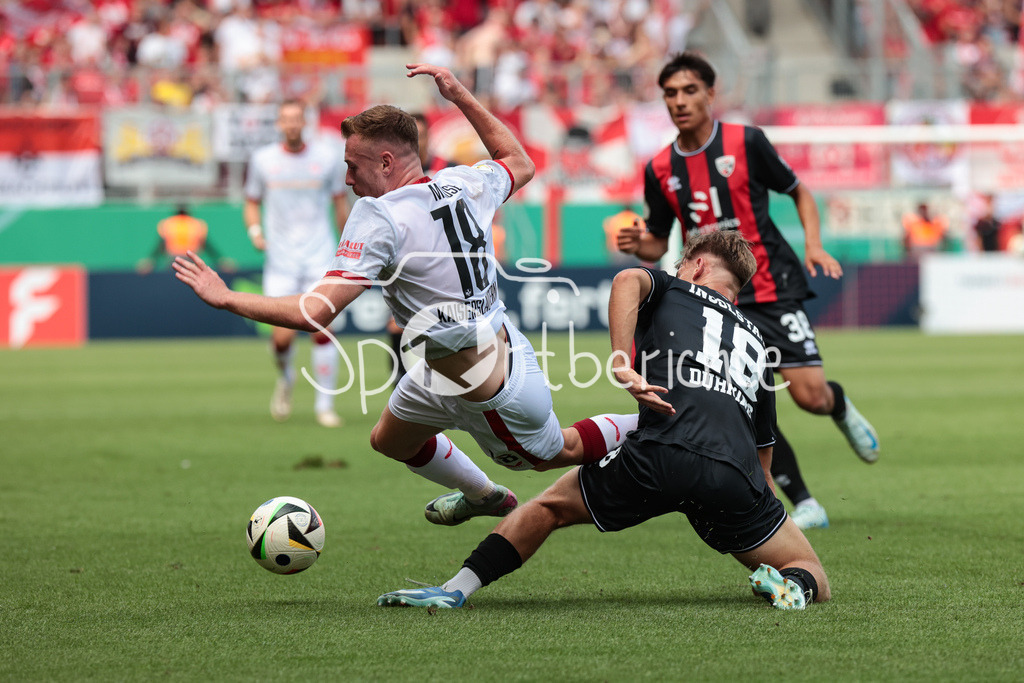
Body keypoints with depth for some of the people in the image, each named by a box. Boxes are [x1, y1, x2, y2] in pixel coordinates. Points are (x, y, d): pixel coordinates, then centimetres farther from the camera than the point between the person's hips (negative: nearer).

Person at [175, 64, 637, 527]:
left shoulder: (378, 217, -27)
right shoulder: (463, 184, -5)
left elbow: (315, 313, -30)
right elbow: (520, 164, 19)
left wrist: (225, 298, -21)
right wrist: (461, 97, 19)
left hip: (490, 393, -8)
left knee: (557, 453, 21)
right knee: (388, 441, 27)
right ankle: (484, 496, 50)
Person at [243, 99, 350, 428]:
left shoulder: (328, 157, 3)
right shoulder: (262, 160, 4)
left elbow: (340, 203, 12)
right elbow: (252, 202, 14)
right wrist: (255, 230, -6)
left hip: (320, 257, 0)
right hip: (280, 261, 0)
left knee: (322, 329, -11)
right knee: (283, 336, -9)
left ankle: (325, 405, 0)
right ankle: (285, 378, 25)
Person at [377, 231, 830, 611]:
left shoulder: (673, 290, 24)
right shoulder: (754, 341, 34)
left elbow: (628, 281, -3)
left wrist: (622, 367, -8)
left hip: (658, 456, -2)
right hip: (737, 472, 2)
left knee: (550, 506, 22)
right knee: (814, 579, 16)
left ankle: (456, 589, 13)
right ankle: (793, 585, -19)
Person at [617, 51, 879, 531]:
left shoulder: (746, 142, -4)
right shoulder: (660, 169, 5)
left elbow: (799, 192, 8)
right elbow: (659, 243, 15)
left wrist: (814, 244, -7)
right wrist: (637, 246, -7)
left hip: (772, 289, -3)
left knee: (810, 395, -11)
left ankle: (840, 405, 27)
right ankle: (803, 504, 0)